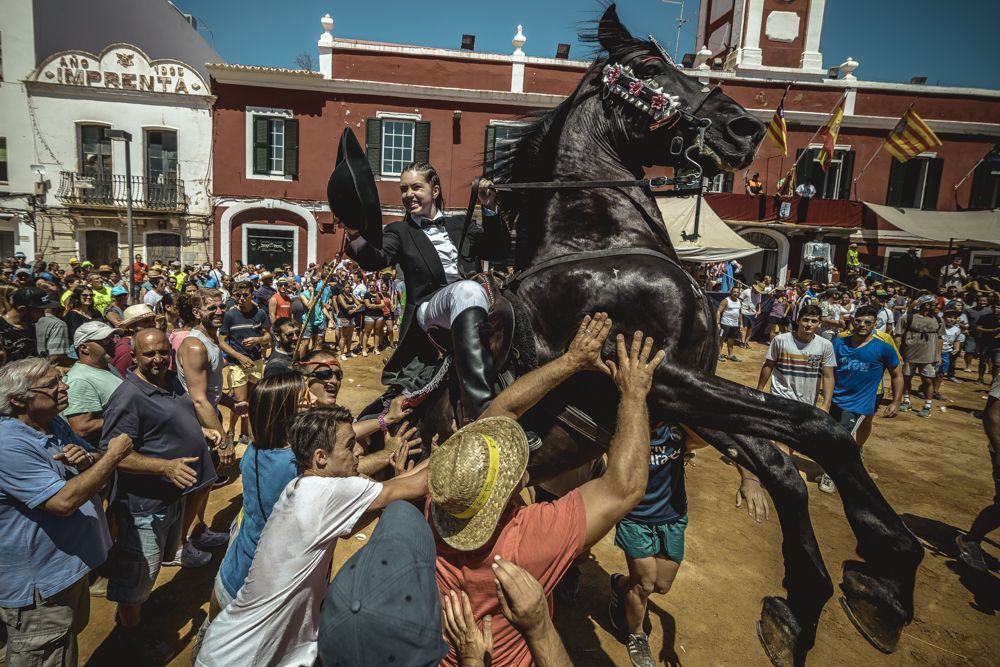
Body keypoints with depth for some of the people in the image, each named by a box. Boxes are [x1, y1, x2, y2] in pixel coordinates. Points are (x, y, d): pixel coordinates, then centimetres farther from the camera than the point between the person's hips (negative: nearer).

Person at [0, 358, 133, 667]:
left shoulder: (57, 425, 2)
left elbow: (97, 475, 8)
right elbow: (64, 501, -32)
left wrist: (88, 460, -15)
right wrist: (113, 456, -25)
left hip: (70, 563, 9)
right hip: (38, 586, -9)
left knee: (70, 638, 29)